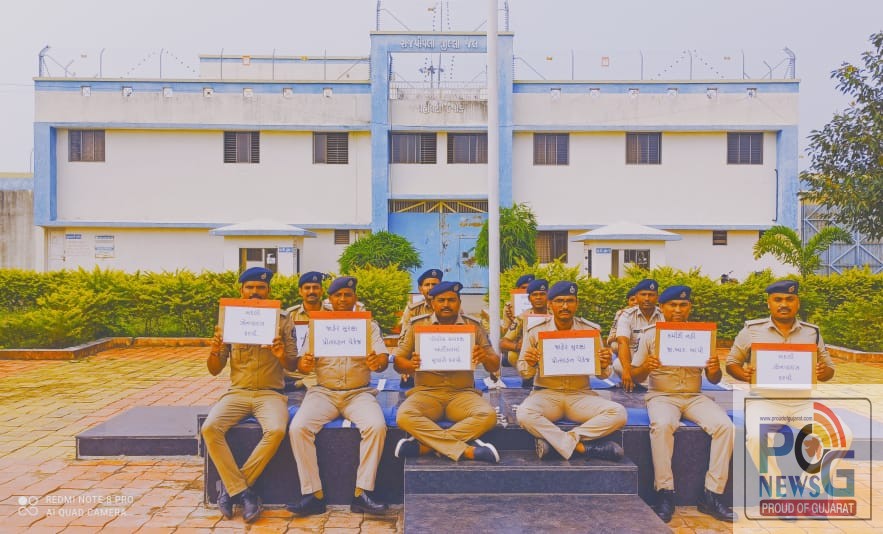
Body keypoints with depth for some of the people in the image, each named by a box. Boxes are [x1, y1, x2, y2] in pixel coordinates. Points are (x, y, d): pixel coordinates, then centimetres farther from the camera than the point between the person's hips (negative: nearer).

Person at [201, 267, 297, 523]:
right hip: (237, 392, 2)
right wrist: (215, 350, -14)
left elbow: (293, 366, 2)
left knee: (276, 430, -32)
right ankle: (244, 491, -14)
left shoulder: (283, 322, 3)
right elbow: (214, 370, 8)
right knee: (210, 428, -26)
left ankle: (231, 485, -11)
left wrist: (282, 355, -21)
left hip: (271, 393, -2)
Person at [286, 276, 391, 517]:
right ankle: (313, 495, -15)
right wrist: (304, 364, -23)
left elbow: (383, 358, -1)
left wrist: (378, 362, -27)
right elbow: (303, 361, 3)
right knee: (298, 428, -25)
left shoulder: (369, 325, 10)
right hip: (324, 392, 1)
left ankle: (361, 493, -19)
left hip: (358, 393, -1)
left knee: (377, 426, -29)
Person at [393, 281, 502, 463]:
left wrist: (485, 358, -15)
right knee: (404, 416, -31)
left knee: (488, 415, -29)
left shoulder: (474, 326, 8)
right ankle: (467, 450, -26)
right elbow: (398, 362, 7)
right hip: (427, 392, 0)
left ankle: (424, 445, -24)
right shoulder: (417, 325, 6)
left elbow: (495, 366, 10)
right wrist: (411, 365, -18)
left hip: (462, 393, 1)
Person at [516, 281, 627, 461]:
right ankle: (583, 447, -22)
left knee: (618, 413, -24)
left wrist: (604, 366, -15)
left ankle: (554, 441, -22)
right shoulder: (536, 331, -1)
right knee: (524, 414, -33)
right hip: (546, 393, -1)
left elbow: (602, 375, 9)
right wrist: (531, 364, -19)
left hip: (581, 394, 2)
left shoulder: (591, 330, 2)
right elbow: (524, 373, 5)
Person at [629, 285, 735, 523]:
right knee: (662, 425, -34)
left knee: (725, 425, -24)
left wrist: (715, 370, -14)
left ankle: (712, 494, -14)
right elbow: (636, 377, 2)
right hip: (662, 396, -2)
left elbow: (714, 380, 11)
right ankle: (664, 492, -22)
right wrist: (646, 367, -22)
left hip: (694, 397, 3)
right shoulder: (650, 334, 2)